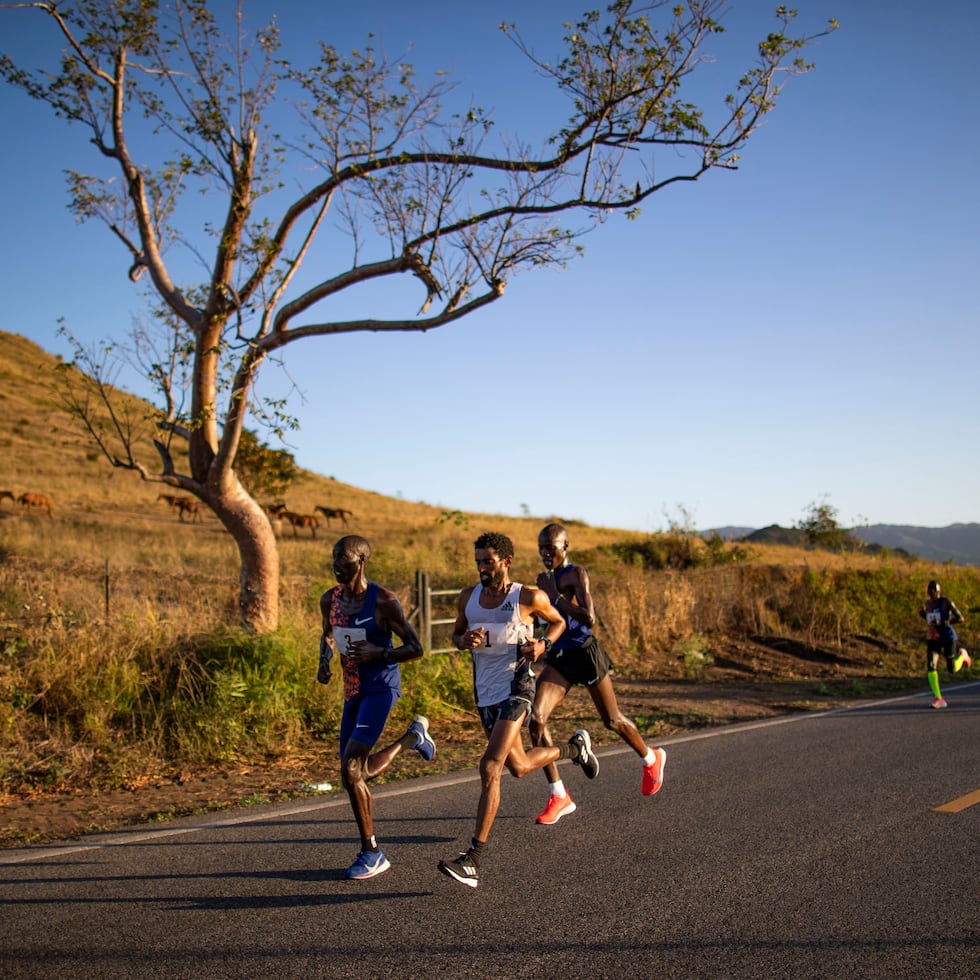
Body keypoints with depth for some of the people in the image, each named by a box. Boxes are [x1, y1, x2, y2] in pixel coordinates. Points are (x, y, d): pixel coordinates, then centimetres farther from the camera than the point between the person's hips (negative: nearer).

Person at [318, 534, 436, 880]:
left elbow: (415, 648, -10)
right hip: (352, 692, 7)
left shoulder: (384, 601, -14)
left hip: (381, 689, -7)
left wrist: (379, 653, -24)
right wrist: (324, 662, 5)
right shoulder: (330, 600, 4)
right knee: (356, 774, 9)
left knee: (350, 767, -17)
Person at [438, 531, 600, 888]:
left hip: (516, 688, -6)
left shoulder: (528, 597, -9)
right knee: (519, 767, 20)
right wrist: (466, 640, -8)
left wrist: (543, 644, -12)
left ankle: (473, 859, -15)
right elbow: (456, 634, 16)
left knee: (490, 768, -19)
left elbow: (558, 621, 9)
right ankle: (575, 747, 50)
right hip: (485, 694, 6)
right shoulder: (468, 598, 2)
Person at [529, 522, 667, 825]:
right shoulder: (548, 578, 10)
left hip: (585, 653, -7)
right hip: (558, 656, 7)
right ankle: (559, 797, -5)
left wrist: (554, 596, -24)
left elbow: (589, 619, -28)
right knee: (536, 718, -12)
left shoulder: (577, 574, -14)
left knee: (612, 721, 11)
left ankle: (651, 760, 43)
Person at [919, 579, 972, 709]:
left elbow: (961, 618, -13)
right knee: (930, 666, -16)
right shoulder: (928, 603, 9)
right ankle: (939, 699, -14)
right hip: (933, 638, 4)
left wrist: (943, 623, -22)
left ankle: (963, 655, 41)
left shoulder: (947, 602, -10)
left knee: (952, 670, 7)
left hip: (948, 637, -4)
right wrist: (923, 615, 10)